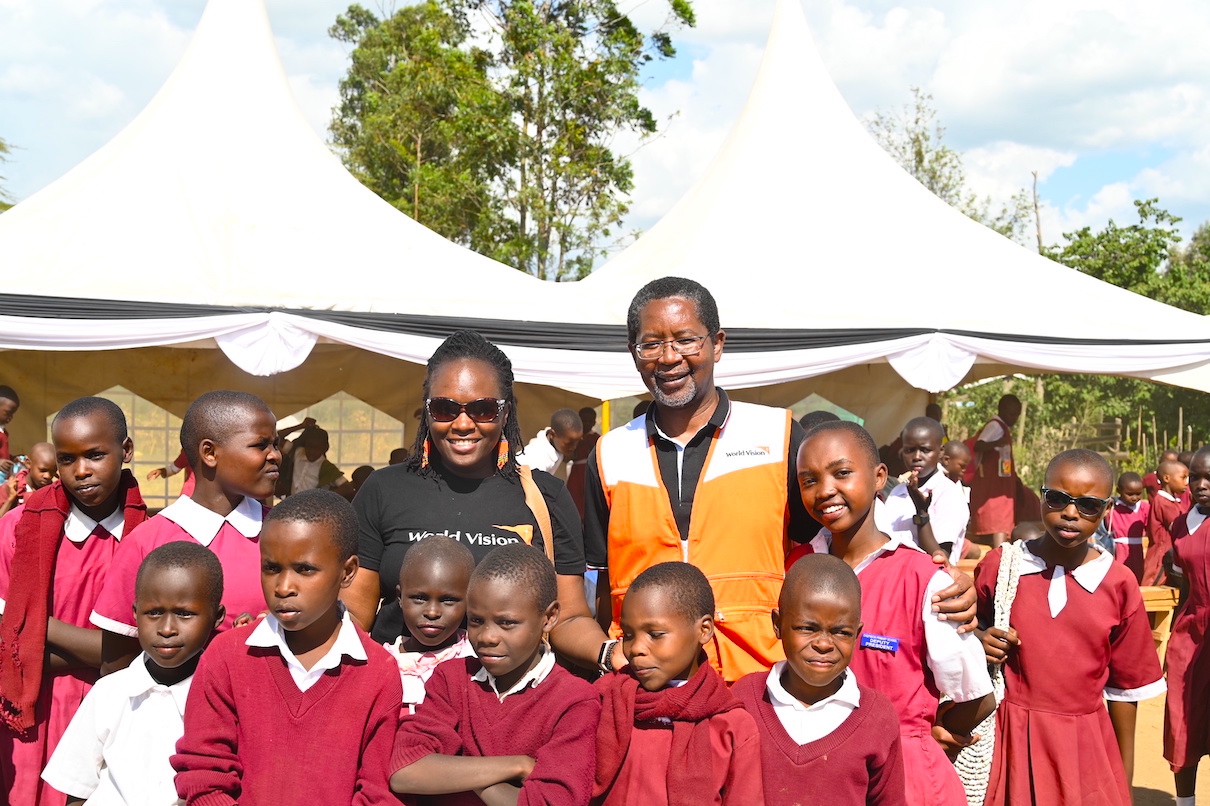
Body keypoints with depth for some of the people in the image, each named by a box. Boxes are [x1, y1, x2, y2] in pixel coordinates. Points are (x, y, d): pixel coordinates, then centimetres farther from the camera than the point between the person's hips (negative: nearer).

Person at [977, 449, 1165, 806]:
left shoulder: (1118, 584, -3)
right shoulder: (999, 565, -4)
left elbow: (1125, 687, 3)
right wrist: (980, 643, -11)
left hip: (1083, 745, 0)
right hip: (1008, 737, 0)